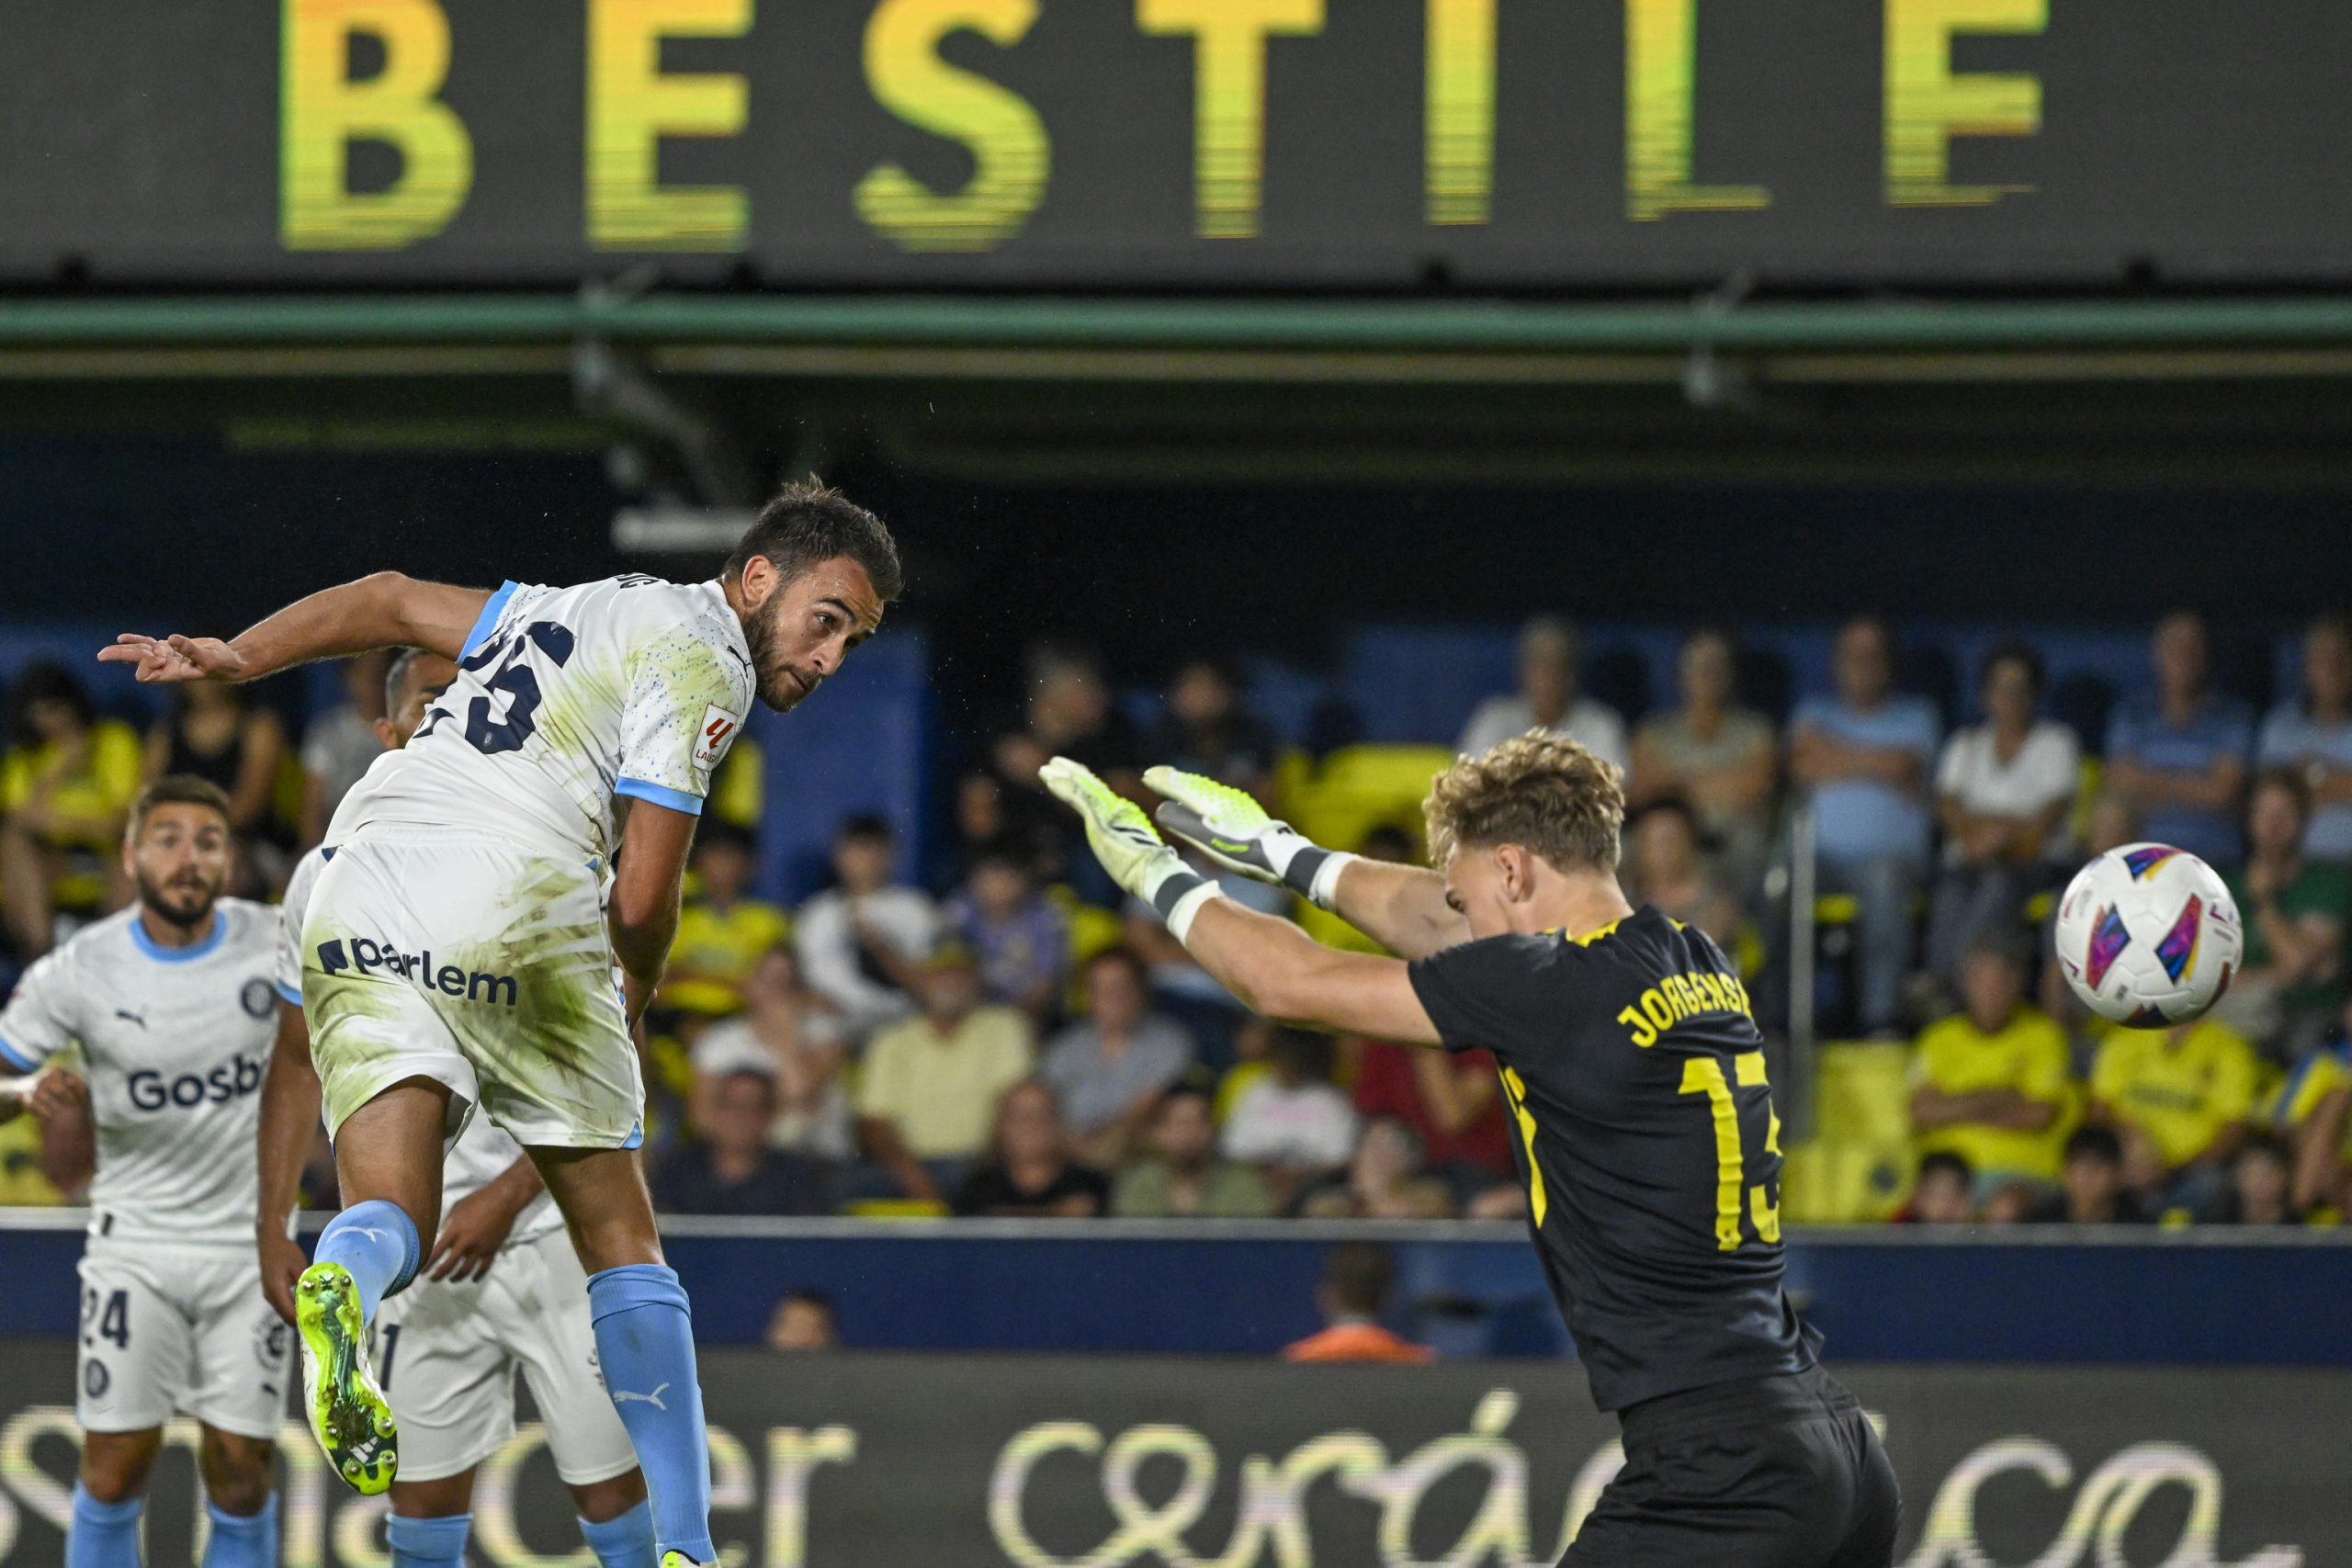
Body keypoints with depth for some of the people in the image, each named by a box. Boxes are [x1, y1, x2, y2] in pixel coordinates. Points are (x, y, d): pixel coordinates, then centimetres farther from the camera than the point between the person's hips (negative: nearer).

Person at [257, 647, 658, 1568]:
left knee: (613, 1485, -3)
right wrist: (274, 1226, 5)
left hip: (557, 1226, -2)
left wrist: (506, 1196, -17)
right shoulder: (327, 880, 4)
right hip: (414, 1246, 2)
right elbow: (299, 1066, 12)